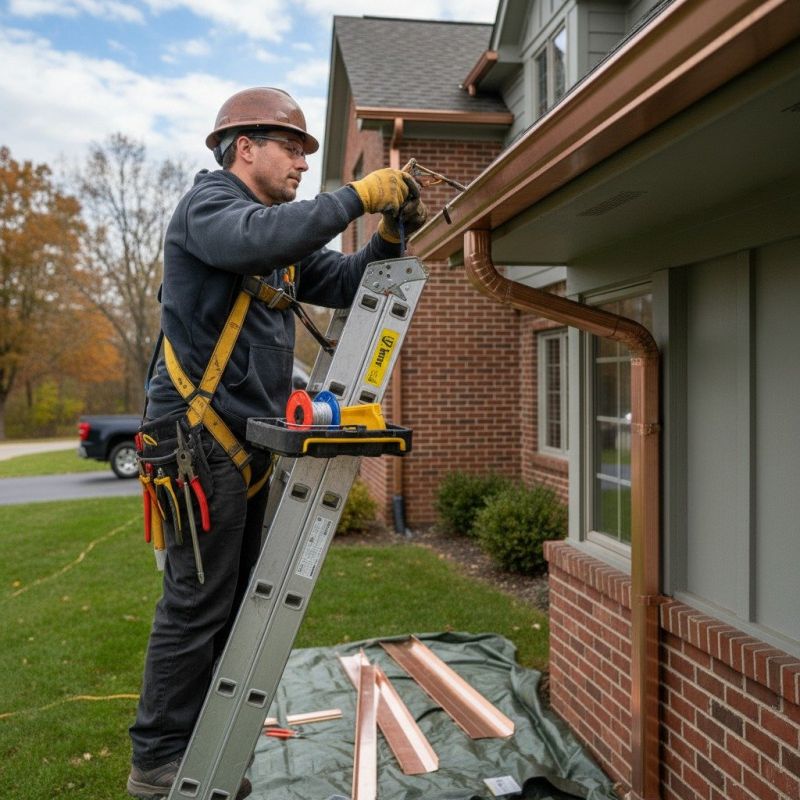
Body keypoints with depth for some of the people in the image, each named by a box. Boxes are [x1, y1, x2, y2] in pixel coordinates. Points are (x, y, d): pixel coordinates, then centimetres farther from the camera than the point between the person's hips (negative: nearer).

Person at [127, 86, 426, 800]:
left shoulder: (283, 234, 22)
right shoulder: (208, 200, -4)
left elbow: (344, 284, 20)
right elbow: (260, 237, -26)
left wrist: (391, 234, 5)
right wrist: (357, 196, -19)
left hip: (248, 442, 9)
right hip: (200, 435, -9)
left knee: (235, 601, 11)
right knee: (197, 602, -6)